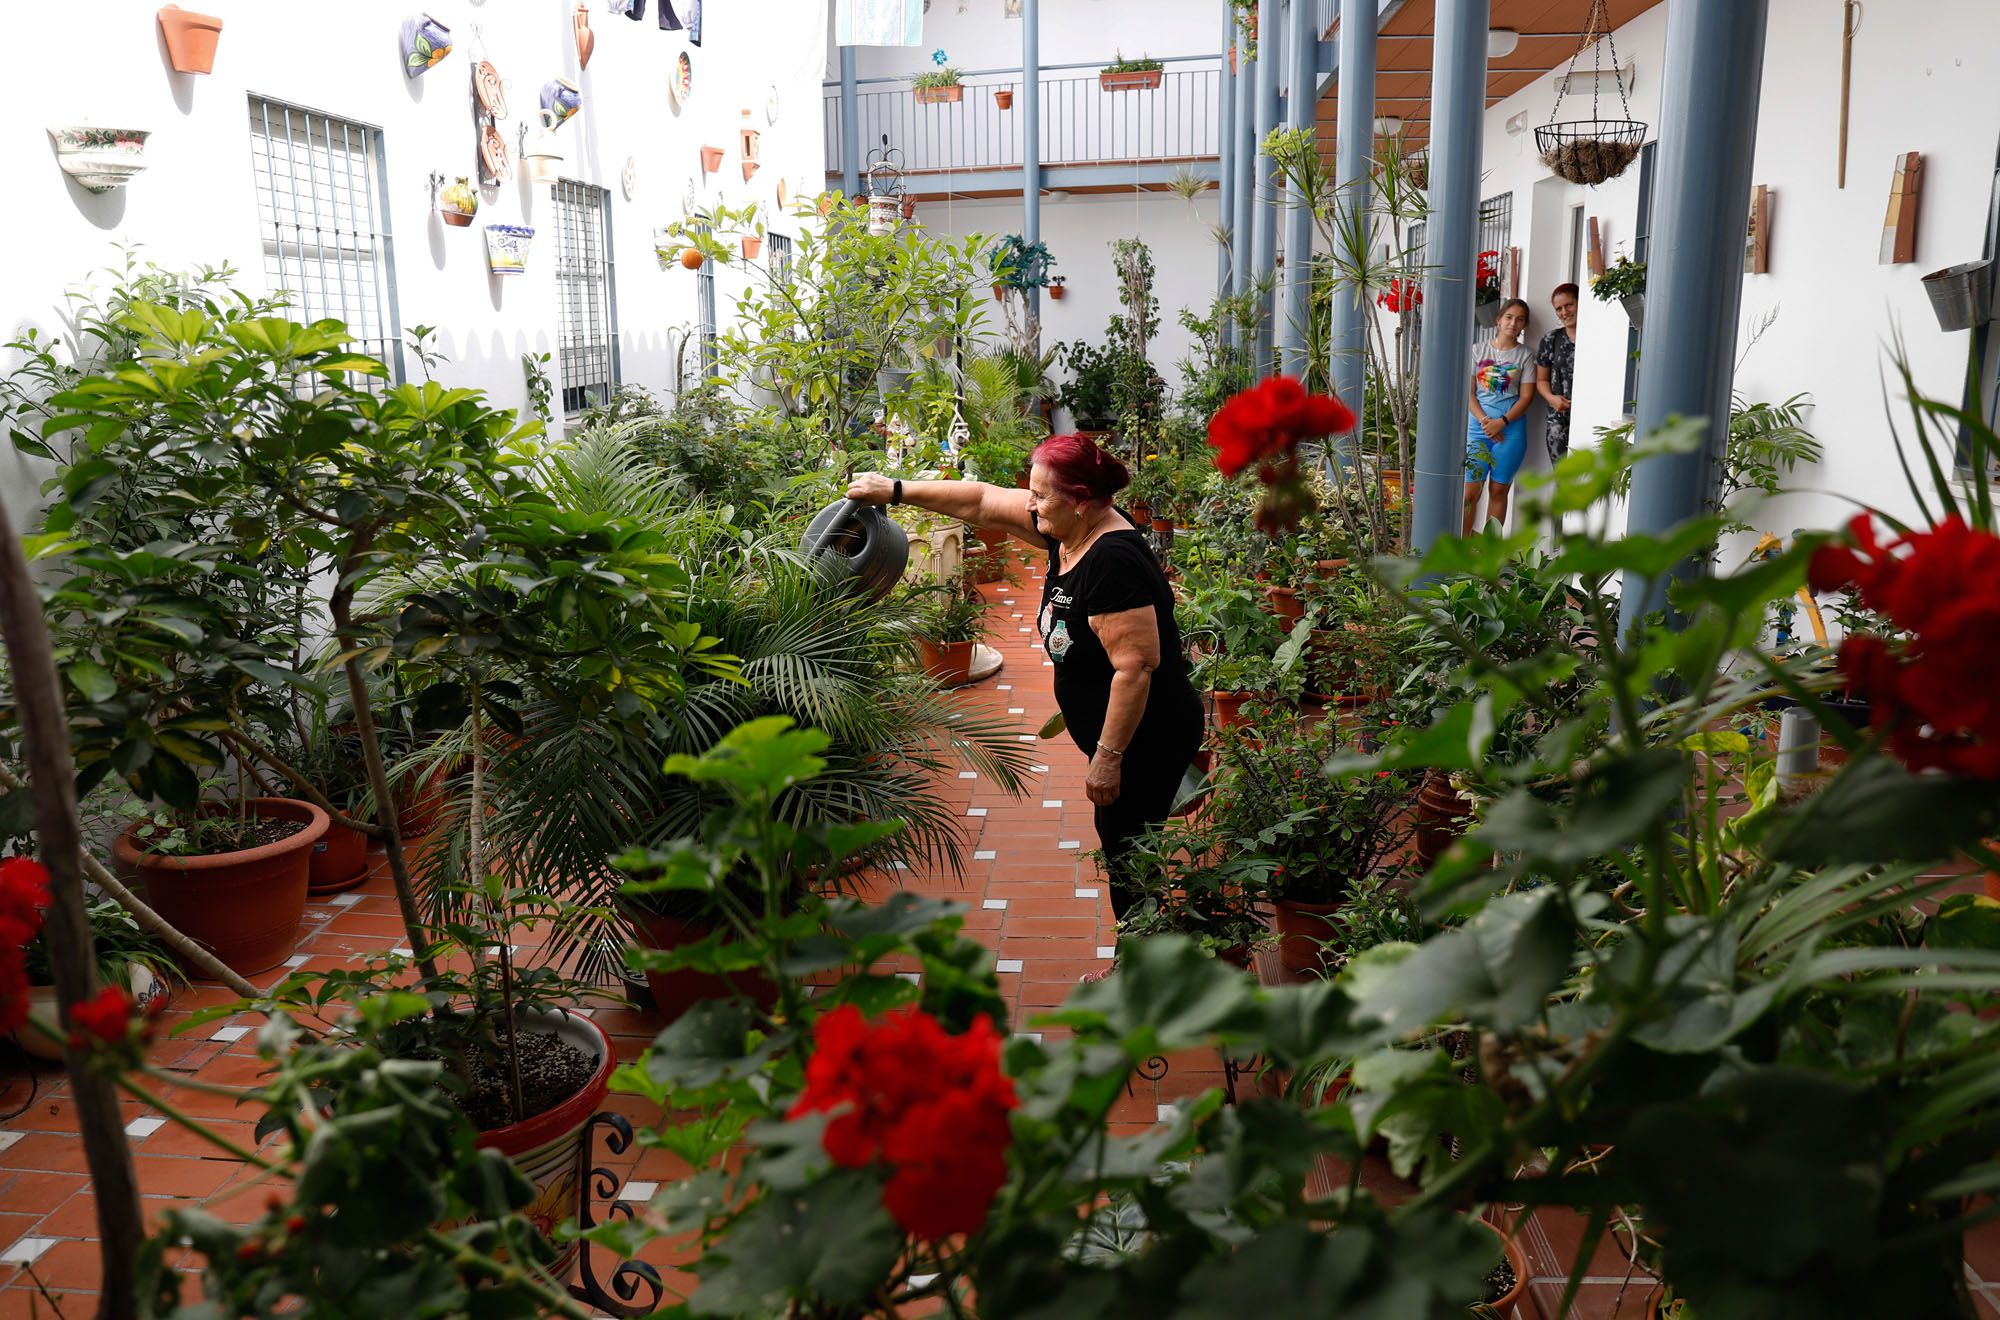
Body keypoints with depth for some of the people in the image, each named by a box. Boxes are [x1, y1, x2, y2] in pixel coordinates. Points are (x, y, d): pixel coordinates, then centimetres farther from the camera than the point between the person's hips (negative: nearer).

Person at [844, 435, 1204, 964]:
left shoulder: (1113, 561, -27)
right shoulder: (1069, 531, 2)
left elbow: (1135, 666, -29)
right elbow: (983, 502, 9)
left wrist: (1107, 757, -25)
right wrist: (896, 491, 8)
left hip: (1147, 740, -10)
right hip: (1124, 735, 10)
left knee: (1126, 855, 2)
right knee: (1121, 848, 19)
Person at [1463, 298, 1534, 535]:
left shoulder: (1524, 355, 5)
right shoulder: (1479, 350, 8)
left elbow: (1526, 396, 0)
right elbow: (1469, 392, 3)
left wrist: (1501, 422, -13)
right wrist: (1484, 420, -10)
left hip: (1511, 428, 0)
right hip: (1478, 425, 1)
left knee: (1498, 490, 4)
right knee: (1471, 490, -3)